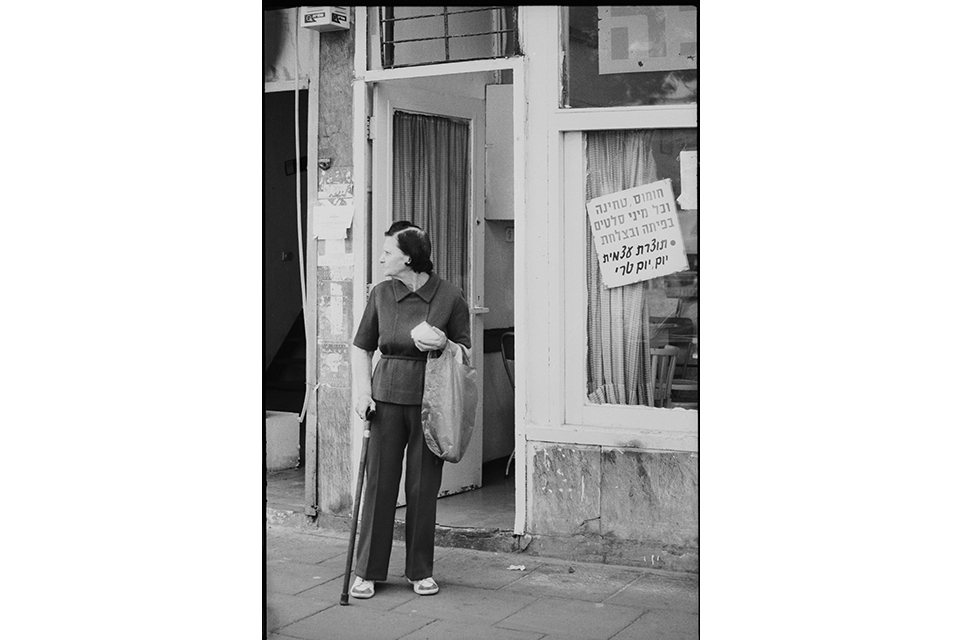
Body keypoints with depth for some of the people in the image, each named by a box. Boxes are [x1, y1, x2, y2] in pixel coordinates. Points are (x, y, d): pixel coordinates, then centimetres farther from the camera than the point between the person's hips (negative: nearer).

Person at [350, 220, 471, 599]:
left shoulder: (449, 296, -3)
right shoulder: (381, 294, 4)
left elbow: (465, 350, 5)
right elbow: (362, 347, 11)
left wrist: (444, 345, -15)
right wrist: (363, 391, 0)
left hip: (430, 400, -1)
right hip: (387, 397, 2)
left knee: (423, 487, 5)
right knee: (379, 482, 3)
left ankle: (421, 571, 19)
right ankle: (367, 572, 13)